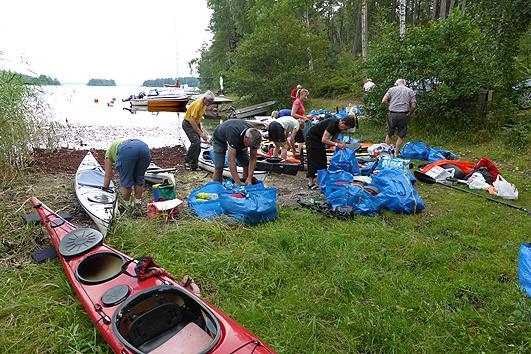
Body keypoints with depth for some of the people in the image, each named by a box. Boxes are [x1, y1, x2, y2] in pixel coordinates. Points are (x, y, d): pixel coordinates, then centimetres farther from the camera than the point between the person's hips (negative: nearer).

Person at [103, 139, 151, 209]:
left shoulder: (109, 151, 36)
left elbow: (107, 176, 34)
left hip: (126, 151, -4)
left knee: (126, 180, 15)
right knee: (139, 179, 22)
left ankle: (126, 205, 27)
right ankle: (138, 204, 31)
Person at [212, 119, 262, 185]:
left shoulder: (254, 137, -29)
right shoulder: (233, 135, -46)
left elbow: (253, 159, -21)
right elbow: (231, 161, -45)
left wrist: (249, 178, -29)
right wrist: (237, 182, -45)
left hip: (239, 141, 4)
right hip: (220, 140, -4)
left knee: (247, 164, -7)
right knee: (219, 167, -17)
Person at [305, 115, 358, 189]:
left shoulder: (339, 126, -6)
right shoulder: (333, 123, -30)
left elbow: (333, 139, 0)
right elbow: (324, 140, -32)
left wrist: (342, 143, -16)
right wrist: (337, 144, -33)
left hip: (319, 138, 9)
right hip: (312, 138, -9)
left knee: (323, 159, 7)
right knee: (314, 159, -7)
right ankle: (310, 182, -1)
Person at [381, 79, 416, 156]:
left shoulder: (392, 89, 8)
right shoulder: (410, 91, 10)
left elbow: (384, 101, -3)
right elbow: (413, 106, 1)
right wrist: (409, 114, 15)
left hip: (392, 114, 0)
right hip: (404, 115, 0)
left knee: (389, 134, 13)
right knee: (401, 136, 8)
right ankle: (396, 153, 10)